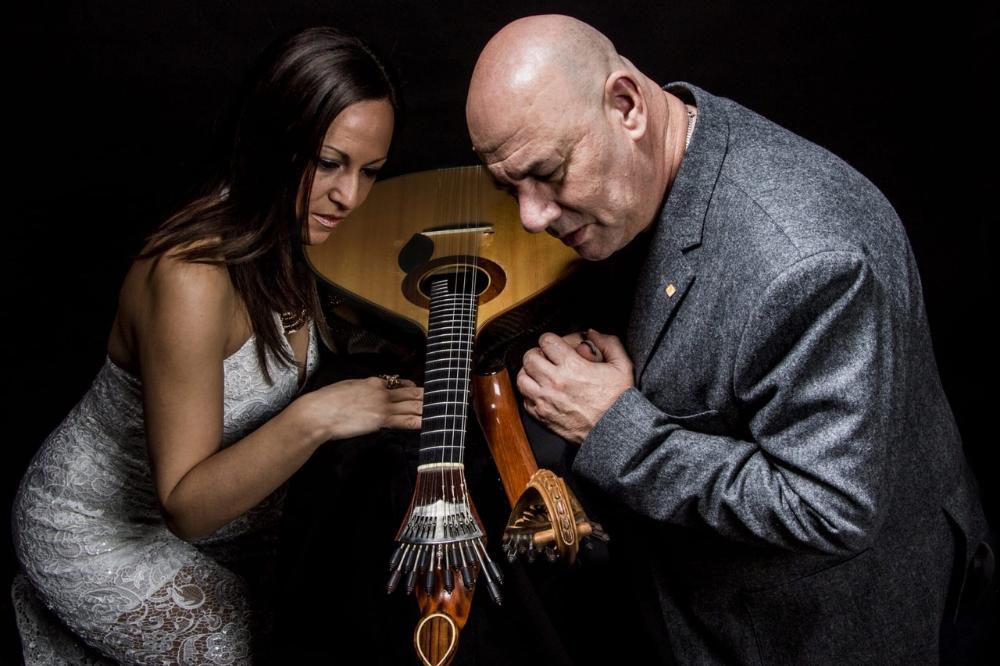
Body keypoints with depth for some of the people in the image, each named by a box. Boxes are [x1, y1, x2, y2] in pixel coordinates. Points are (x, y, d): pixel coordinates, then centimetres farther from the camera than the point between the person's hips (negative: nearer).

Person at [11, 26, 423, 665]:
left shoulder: (282, 231, -11)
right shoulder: (192, 277, -35)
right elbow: (185, 507, -32)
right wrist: (313, 418, -45)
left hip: (210, 501, 7)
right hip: (97, 532, -7)